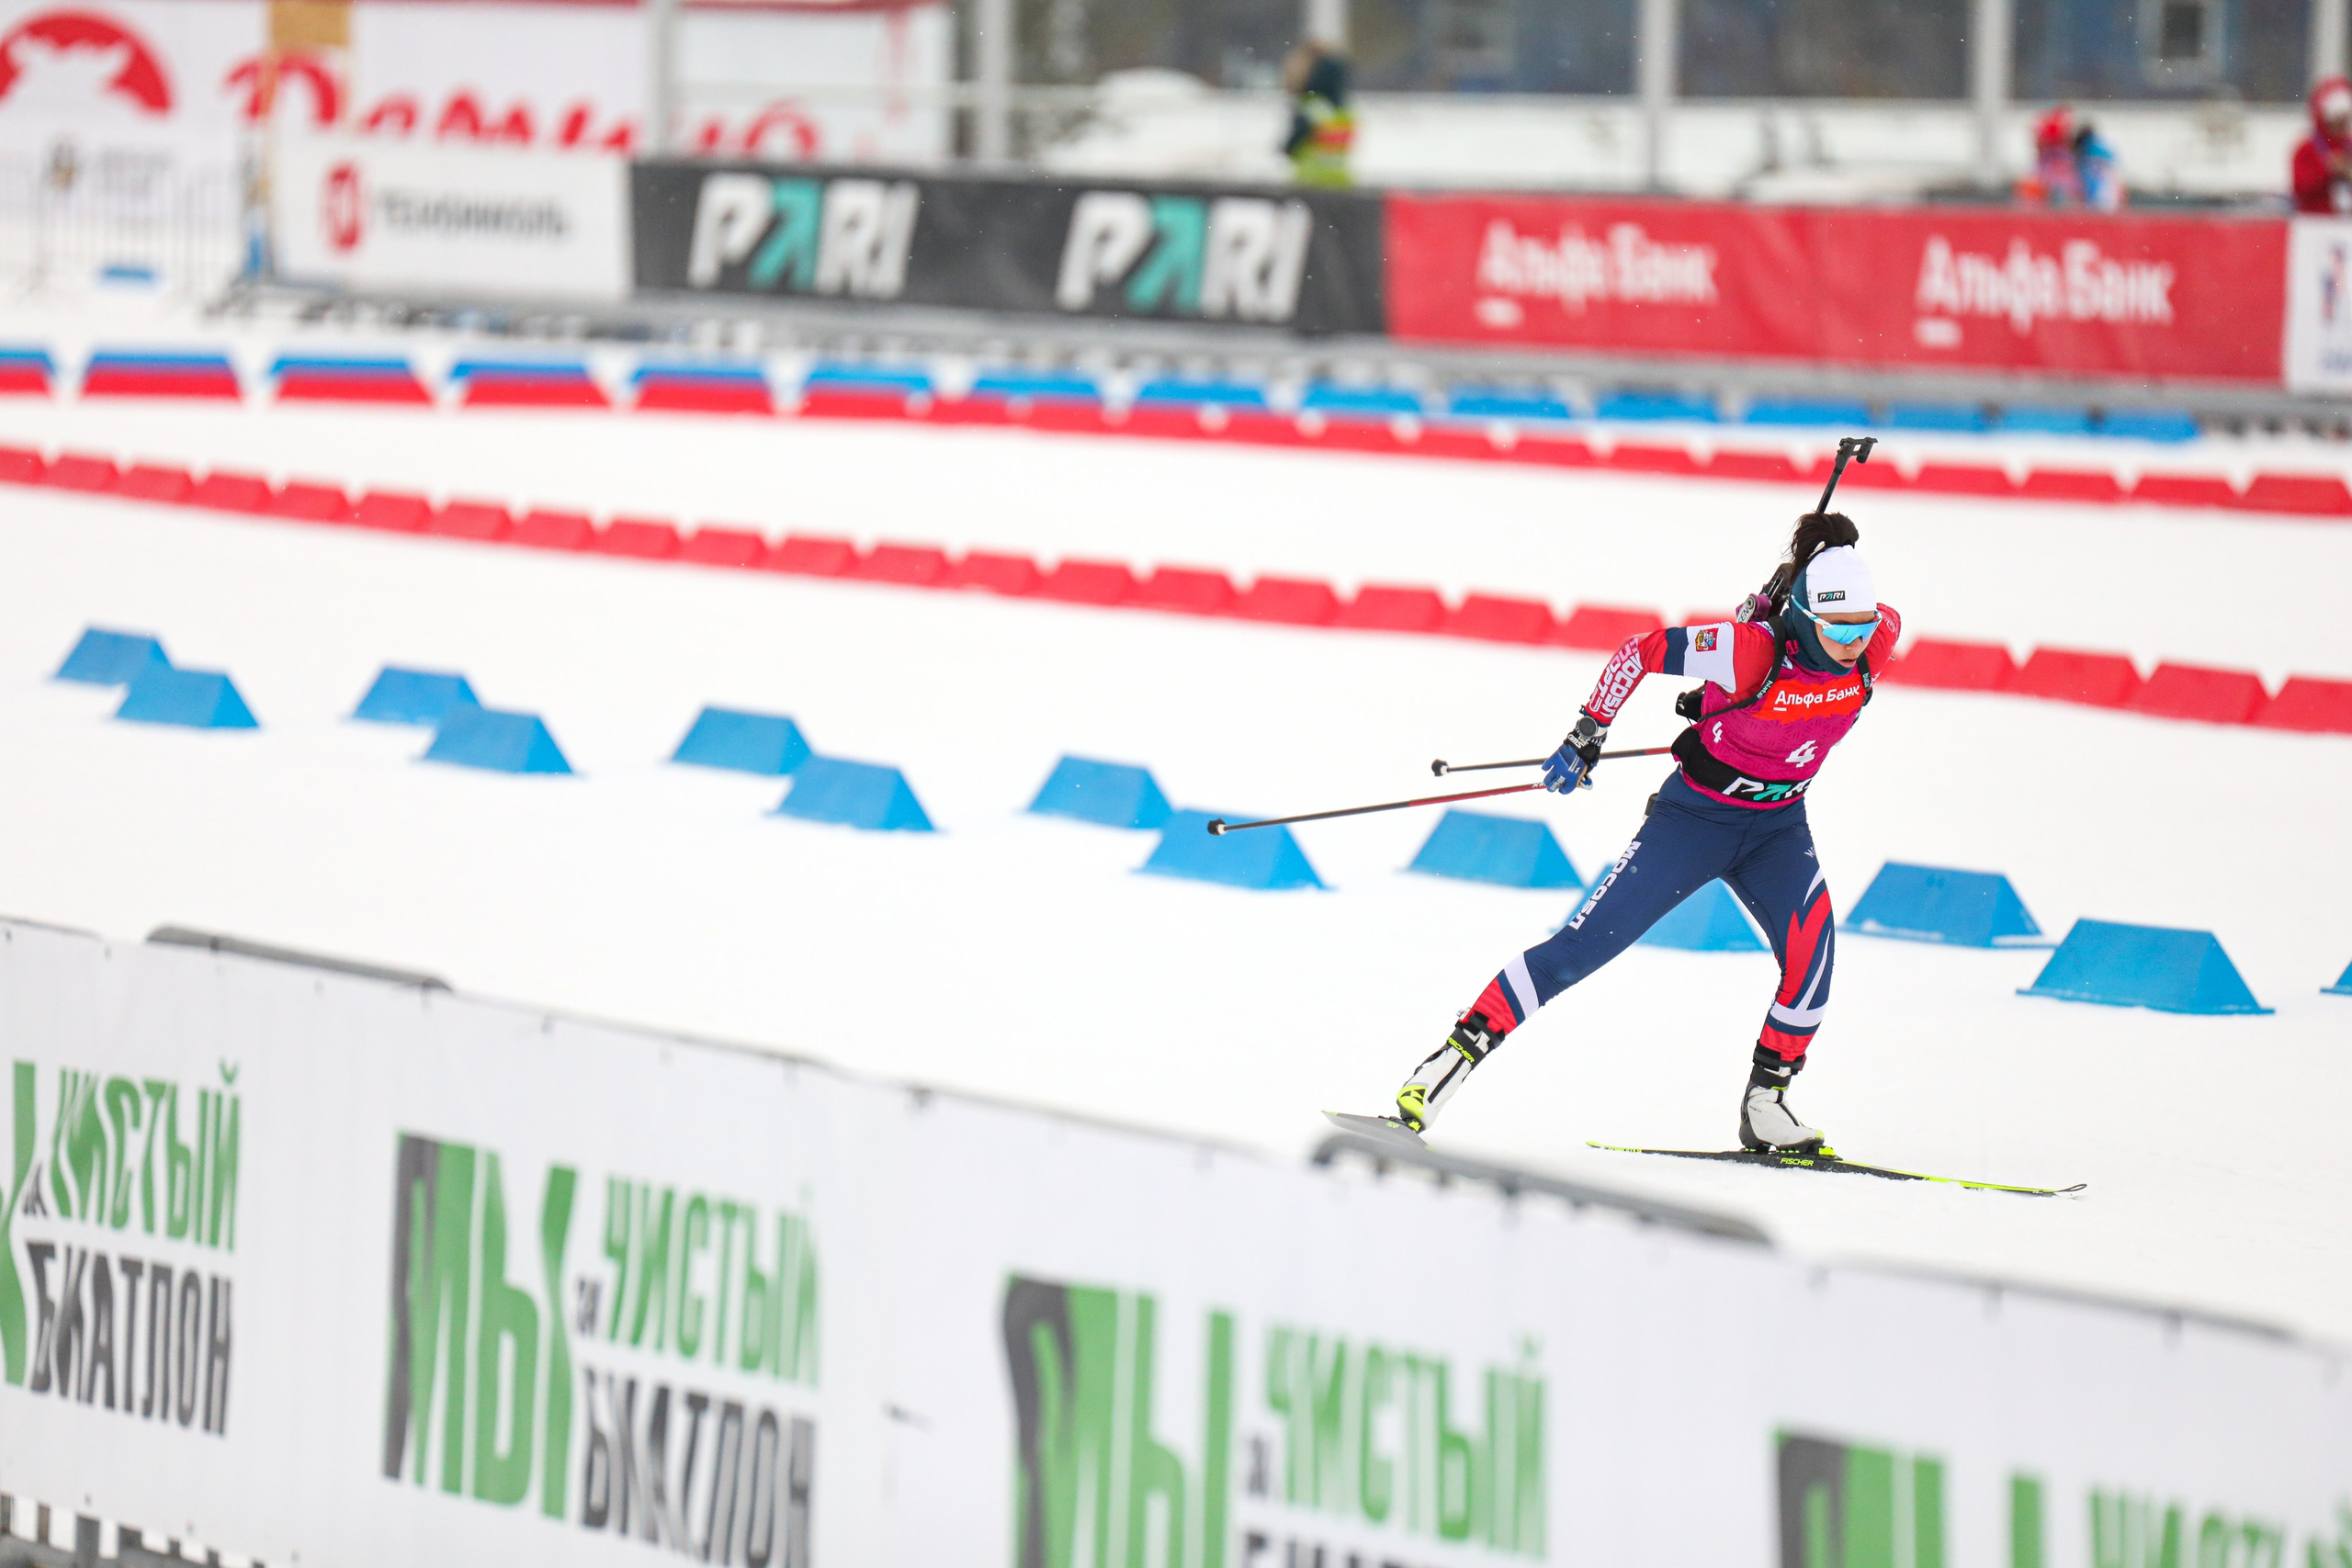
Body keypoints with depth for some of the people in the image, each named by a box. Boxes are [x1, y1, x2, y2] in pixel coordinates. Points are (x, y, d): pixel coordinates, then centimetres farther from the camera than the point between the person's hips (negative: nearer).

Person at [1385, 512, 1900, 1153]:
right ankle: (1451, 1060, -1)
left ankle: (1766, 1099, -12)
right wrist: (1587, 735, -11)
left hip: (1777, 824, 4)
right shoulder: (1750, 650, -29)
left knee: (1810, 934, -25)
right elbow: (1642, 651, -18)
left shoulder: (1876, 640, -15)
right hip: (1695, 815, -4)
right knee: (1585, 944, -8)